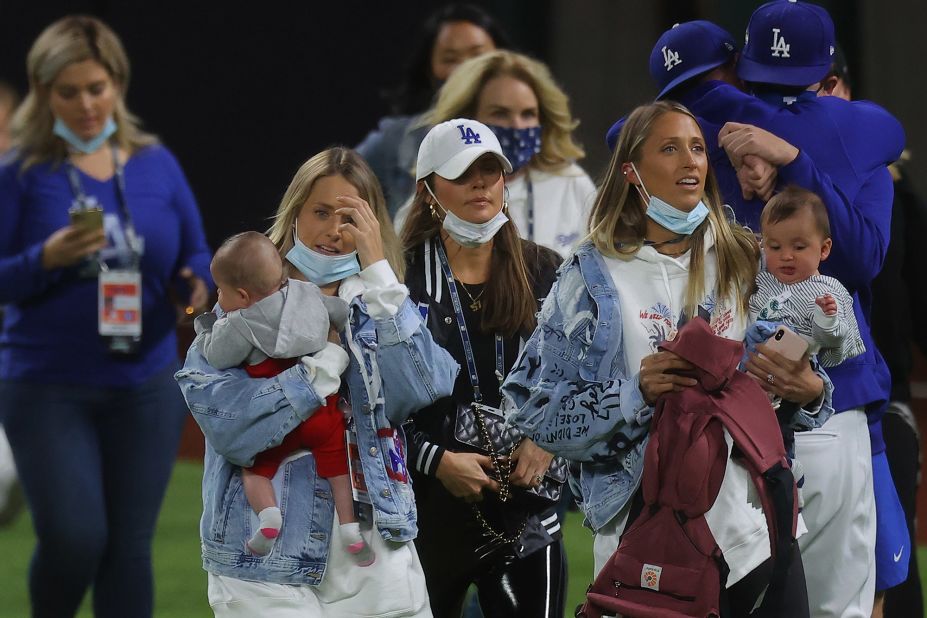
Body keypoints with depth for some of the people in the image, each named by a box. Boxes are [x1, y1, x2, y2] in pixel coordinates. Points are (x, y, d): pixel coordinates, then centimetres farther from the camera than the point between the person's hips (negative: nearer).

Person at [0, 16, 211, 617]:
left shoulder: (155, 163, 6)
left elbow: (198, 257, 11)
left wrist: (197, 285, -11)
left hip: (146, 384, 3)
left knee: (129, 545, 3)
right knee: (74, 538, -12)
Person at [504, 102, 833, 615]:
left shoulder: (746, 261, 8)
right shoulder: (595, 276, -1)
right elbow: (534, 408, -4)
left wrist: (808, 392, -8)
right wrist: (637, 393, -18)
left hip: (755, 529, 3)